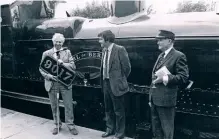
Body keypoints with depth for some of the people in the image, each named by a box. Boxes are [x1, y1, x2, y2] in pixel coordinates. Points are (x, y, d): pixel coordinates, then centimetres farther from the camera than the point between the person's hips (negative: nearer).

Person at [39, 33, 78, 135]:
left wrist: (63, 63, -17)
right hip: (52, 82, 1)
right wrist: (49, 76, -16)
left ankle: (70, 125, 19)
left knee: (68, 105, 3)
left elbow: (73, 66, -1)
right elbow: (41, 69, 2)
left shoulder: (67, 52, 5)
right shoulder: (46, 53, 4)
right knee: (54, 106, 12)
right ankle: (57, 125, 30)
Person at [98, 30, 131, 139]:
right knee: (108, 109, 20)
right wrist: (103, 80, 9)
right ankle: (110, 129, 38)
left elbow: (127, 67, -12)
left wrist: (120, 80, -2)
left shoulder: (119, 49, -14)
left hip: (115, 84, -7)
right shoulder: (104, 50, 8)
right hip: (106, 83, 7)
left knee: (118, 110, 6)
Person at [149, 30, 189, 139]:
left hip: (166, 99, -8)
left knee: (166, 130, 6)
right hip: (154, 98, 8)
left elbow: (183, 77, -15)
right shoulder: (160, 56, 16)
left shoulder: (179, 56, -10)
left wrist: (164, 79, -21)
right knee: (156, 129, 20)